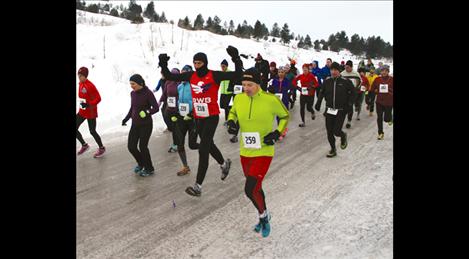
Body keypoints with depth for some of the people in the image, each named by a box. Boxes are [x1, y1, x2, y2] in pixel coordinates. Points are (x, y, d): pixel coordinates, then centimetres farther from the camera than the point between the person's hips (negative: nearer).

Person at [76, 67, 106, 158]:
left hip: (90, 112, -8)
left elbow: (98, 98, -22)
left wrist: (88, 104, -31)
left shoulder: (90, 86, -21)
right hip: (82, 111, 8)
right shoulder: (80, 84, 4)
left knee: (92, 131, 3)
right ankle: (84, 145, 28)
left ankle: (101, 148, 25)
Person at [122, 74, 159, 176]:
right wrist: (126, 118, 9)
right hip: (135, 124, 6)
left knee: (142, 146, -2)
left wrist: (147, 113, -34)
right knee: (131, 146, 4)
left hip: (146, 124, -6)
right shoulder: (132, 93, 5)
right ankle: (141, 163, 32)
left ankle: (149, 169, 20)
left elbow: (156, 108, -17)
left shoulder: (148, 93, -15)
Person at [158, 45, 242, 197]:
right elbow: (170, 77, 7)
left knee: (203, 150, -11)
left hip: (211, 117, -6)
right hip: (198, 118, 6)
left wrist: (236, 58, -25)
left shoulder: (214, 76, -12)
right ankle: (224, 163, 52)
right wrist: (163, 65, -5)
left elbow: (237, 75, -16)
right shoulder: (191, 76, 3)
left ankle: (198, 186, -7)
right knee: (209, 145, 23)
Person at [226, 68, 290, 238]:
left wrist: (277, 133, -11)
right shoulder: (239, 98, -4)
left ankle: (263, 215, 17)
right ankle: (264, 217, 44)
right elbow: (233, 112, 16)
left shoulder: (271, 100, -15)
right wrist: (231, 122, -5)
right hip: (245, 153, 5)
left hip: (263, 152, -5)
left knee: (250, 189, -14)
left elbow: (285, 115, 1)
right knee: (255, 188, 19)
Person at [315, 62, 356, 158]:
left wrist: (349, 105, -10)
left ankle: (343, 136, 26)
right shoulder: (327, 81, 1)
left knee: (336, 131, -11)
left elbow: (353, 93, 0)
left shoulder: (345, 82, -9)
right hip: (329, 110, 4)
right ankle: (333, 149, 24)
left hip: (341, 111, -3)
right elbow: (322, 92, 16)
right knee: (329, 132, 5)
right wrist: (318, 103, 7)